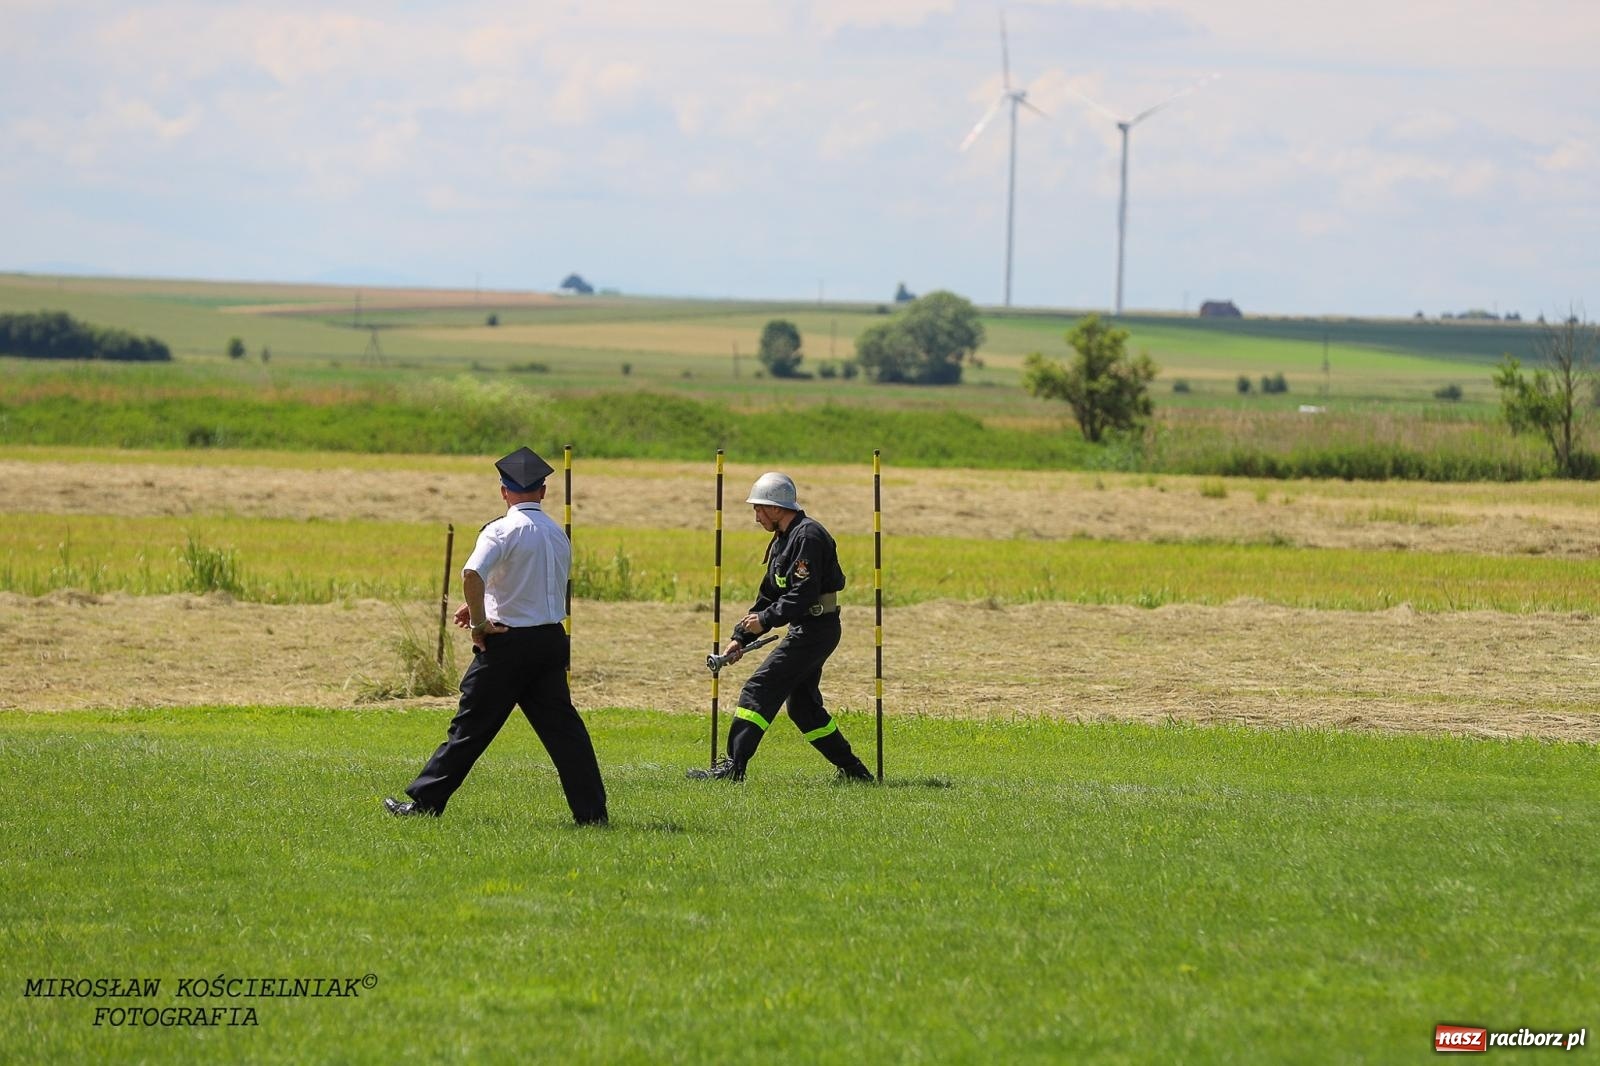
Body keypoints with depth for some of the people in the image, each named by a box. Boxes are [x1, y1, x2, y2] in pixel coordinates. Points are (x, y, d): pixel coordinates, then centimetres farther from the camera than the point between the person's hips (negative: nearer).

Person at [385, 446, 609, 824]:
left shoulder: (503, 531, -11)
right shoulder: (559, 535, 12)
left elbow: (472, 575, -28)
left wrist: (480, 623, -15)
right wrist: (482, 607, 17)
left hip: (507, 642, -6)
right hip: (552, 638, 6)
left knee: (471, 726, 0)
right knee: (562, 726, 7)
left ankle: (425, 802, 6)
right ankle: (591, 810, 2)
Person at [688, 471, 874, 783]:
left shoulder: (807, 536, -15)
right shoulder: (783, 540, 17)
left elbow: (804, 594, -24)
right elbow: (769, 594, 19)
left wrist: (765, 619, -21)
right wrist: (741, 637, 12)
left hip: (816, 628, -11)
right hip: (807, 630, 11)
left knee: (759, 690, -12)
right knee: (802, 704, 17)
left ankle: (733, 766, -16)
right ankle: (852, 769, 22)